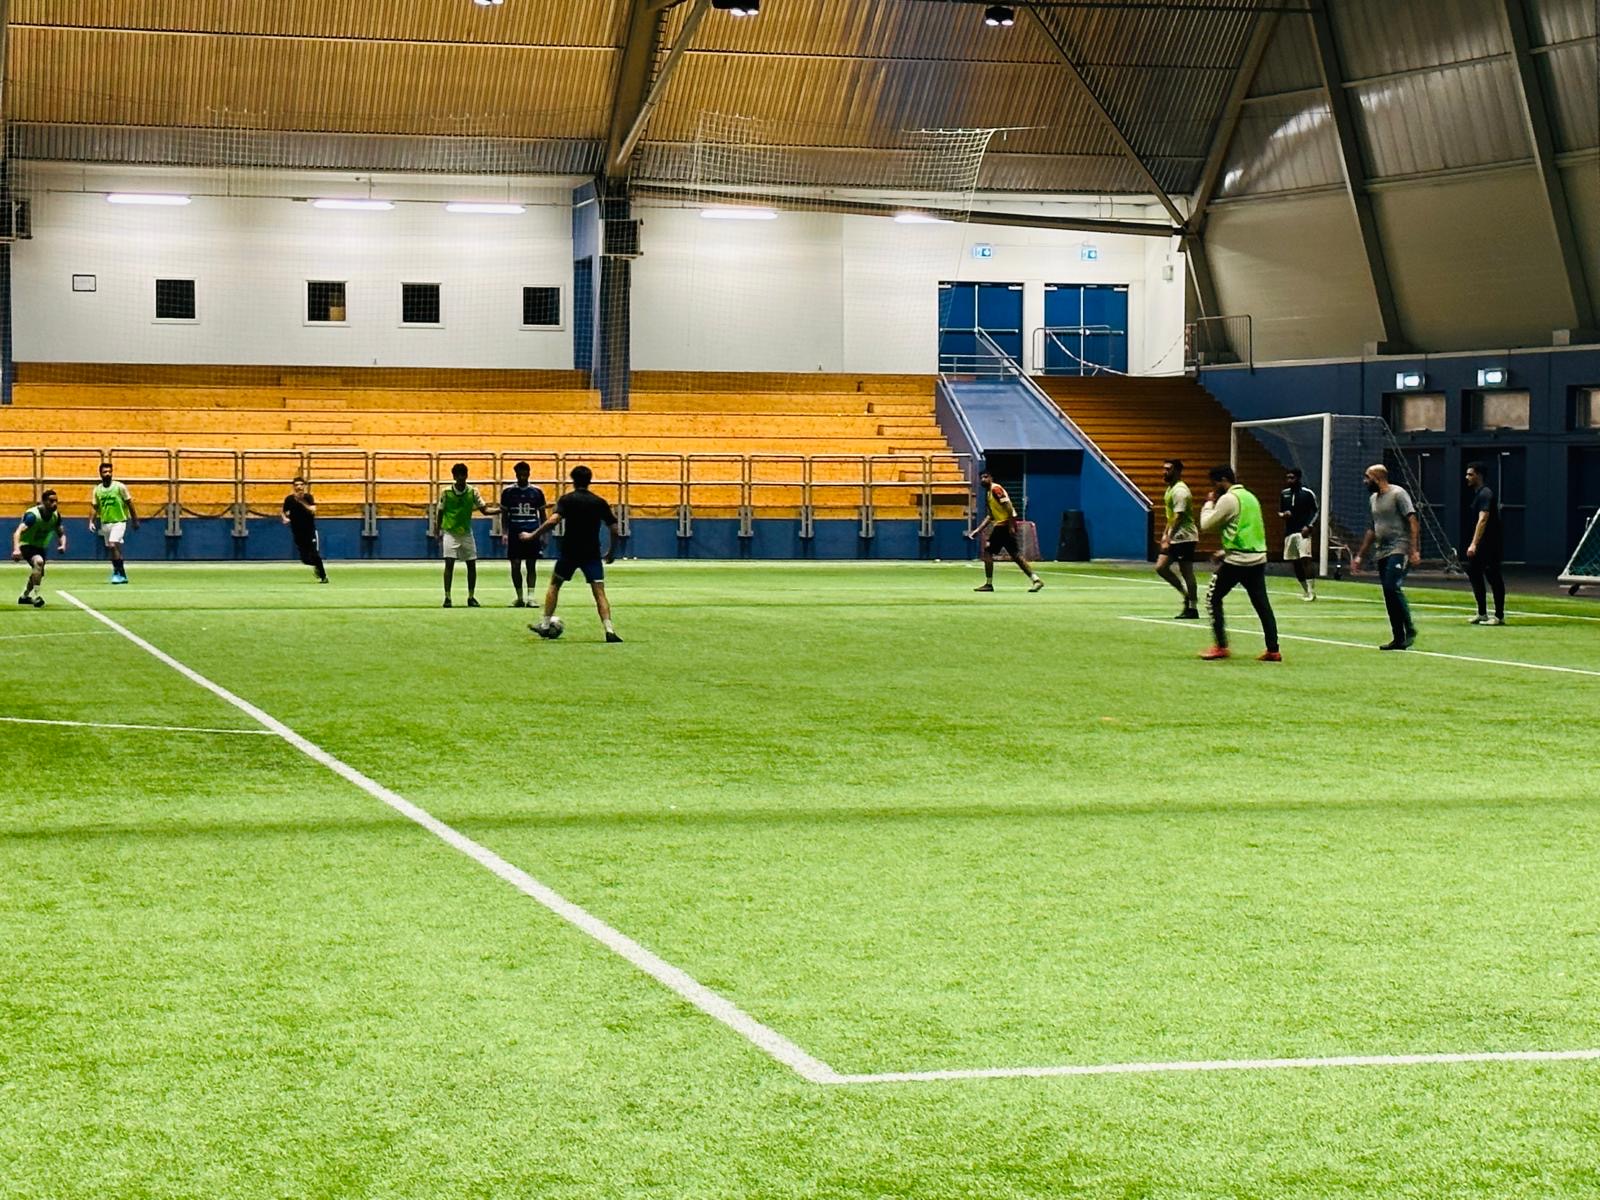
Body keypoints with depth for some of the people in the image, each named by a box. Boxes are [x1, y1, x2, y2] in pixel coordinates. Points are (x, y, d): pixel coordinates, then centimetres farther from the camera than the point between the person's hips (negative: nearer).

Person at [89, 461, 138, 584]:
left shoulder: (119, 487, -6)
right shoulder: (97, 490, 4)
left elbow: (129, 503, -1)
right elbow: (94, 507, 7)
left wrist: (135, 520, -1)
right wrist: (91, 522, -7)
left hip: (119, 522, -5)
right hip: (105, 523, 5)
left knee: (113, 545, -21)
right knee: (115, 550, 9)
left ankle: (118, 572, -13)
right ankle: (122, 575, 20)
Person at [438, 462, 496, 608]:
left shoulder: (472, 491, -2)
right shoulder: (446, 492, -6)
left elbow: (484, 510, -3)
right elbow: (441, 513, 3)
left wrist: (500, 510, -18)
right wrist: (439, 532, 3)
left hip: (466, 533, 2)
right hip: (450, 533, -2)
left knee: (472, 565, 2)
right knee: (449, 564, -10)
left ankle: (471, 597, 13)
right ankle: (447, 597, -5)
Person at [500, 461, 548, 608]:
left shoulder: (536, 492, 6)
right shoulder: (508, 492, 4)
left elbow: (542, 515, 11)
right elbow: (504, 514, 8)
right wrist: (505, 533, -3)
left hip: (532, 534, 0)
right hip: (515, 534, 0)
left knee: (531, 566, 1)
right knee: (515, 566, -1)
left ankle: (530, 596, 0)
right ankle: (519, 598, 8)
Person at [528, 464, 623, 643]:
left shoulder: (567, 499, -3)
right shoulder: (600, 502, 5)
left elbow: (552, 521, -17)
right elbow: (614, 529, 4)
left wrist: (533, 535, -8)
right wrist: (612, 552, 18)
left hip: (569, 552, -1)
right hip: (592, 554, 1)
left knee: (554, 586, 18)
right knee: (599, 592, -3)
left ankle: (545, 626, 19)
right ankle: (609, 630, -19)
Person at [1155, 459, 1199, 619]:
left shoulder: (1180, 490, -16)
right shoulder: (1170, 489, 15)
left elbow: (1179, 517, -21)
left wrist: (1168, 538, -22)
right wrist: (1165, 534, 18)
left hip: (1184, 538, -10)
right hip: (1174, 538, 10)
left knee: (1186, 572, -5)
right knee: (1160, 567, 5)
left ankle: (1192, 608, 1)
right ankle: (1186, 594, 15)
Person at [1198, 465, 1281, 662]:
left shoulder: (1228, 499, -9)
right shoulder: (1250, 497, 17)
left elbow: (1206, 525, -5)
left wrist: (1209, 503, 10)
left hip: (1237, 560, -8)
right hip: (1258, 558, 8)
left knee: (1213, 598, 5)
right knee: (1261, 603, 8)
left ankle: (1220, 646, 1)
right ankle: (1273, 650, 4)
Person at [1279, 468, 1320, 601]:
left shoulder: (1308, 493, -3)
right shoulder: (1284, 494, 11)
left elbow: (1315, 512, 0)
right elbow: (1280, 511, 19)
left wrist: (1309, 526, -13)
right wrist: (1283, 514, -4)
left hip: (1303, 531, -6)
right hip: (1289, 532, 6)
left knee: (1305, 559, -18)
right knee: (1296, 563, 8)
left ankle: (1311, 591, -19)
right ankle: (1305, 591, 21)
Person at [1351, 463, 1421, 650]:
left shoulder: (1398, 494, -6)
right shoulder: (1374, 498, 19)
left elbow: (1413, 522, -12)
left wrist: (1414, 550, -21)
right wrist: (1359, 555, 25)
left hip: (1398, 550, -8)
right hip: (1382, 553, 8)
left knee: (1393, 587, -22)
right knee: (1389, 597, 4)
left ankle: (1410, 629, -13)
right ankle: (1398, 638, 7)